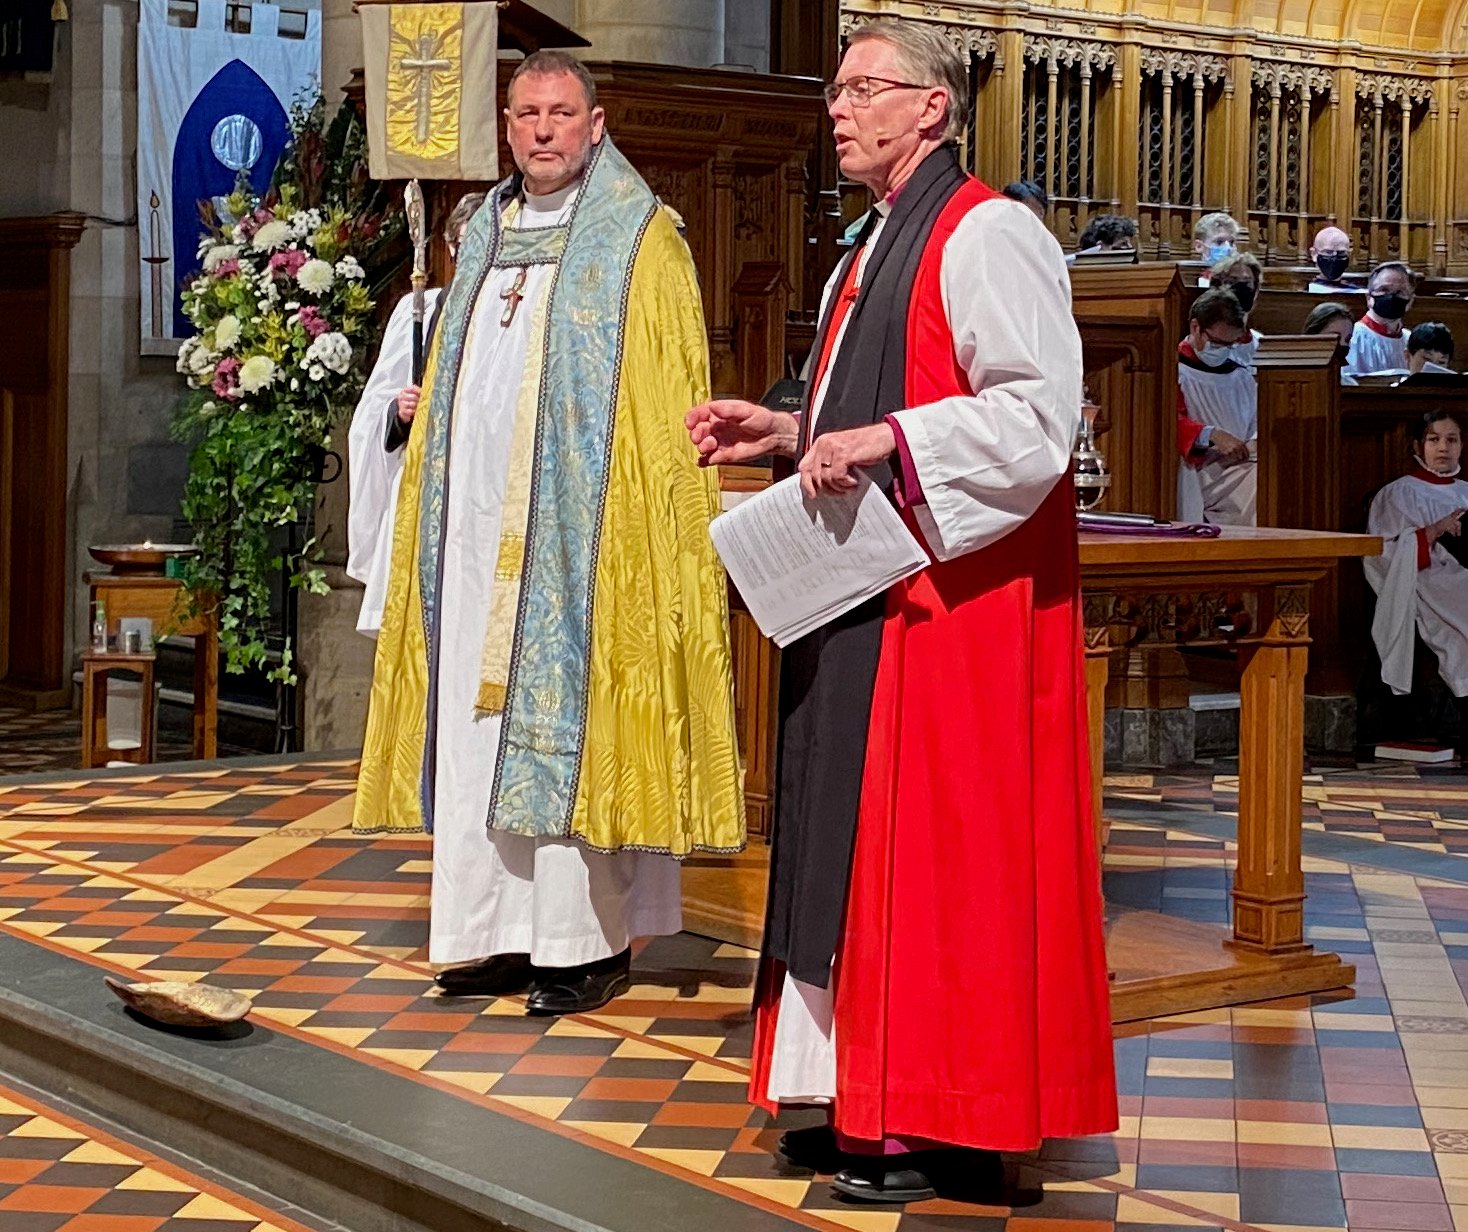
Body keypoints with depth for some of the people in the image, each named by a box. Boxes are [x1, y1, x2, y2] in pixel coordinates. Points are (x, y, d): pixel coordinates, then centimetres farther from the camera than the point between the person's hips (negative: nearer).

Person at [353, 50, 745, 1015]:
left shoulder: (637, 243, -1)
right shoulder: (487, 238, 18)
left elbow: (663, 408, -7)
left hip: (578, 531, -6)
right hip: (478, 527, 6)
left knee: (571, 718, -5)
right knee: (479, 725, 5)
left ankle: (589, 941, 2)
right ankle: (501, 931, 12)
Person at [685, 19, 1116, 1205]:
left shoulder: (986, 235, -11)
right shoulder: (871, 256, 19)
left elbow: (1039, 411, -21)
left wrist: (881, 440, -24)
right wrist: (789, 432, 10)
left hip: (956, 605, -10)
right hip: (866, 596, 10)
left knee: (937, 844, -6)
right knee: (862, 842, 10)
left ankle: (945, 1120, 2)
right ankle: (877, 1097, 18)